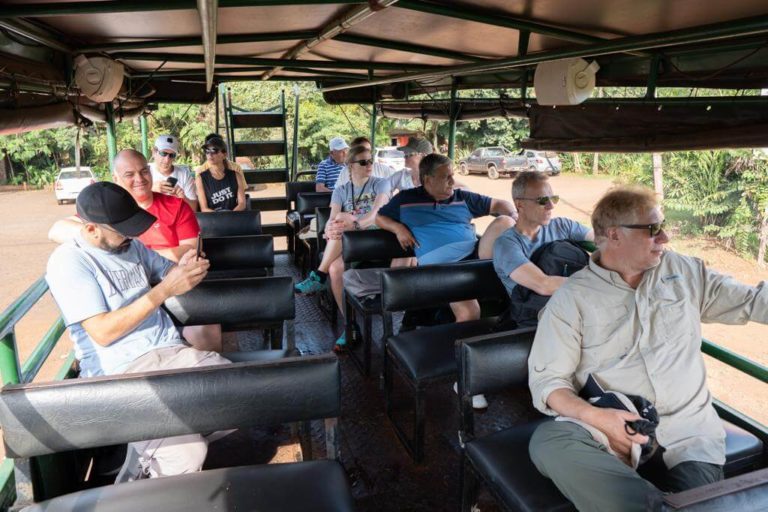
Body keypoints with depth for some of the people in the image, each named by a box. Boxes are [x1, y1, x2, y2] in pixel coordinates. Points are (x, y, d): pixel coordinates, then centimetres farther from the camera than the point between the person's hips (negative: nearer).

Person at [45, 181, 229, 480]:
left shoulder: (131, 245, 12)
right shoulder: (68, 262, -8)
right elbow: (103, 332, -15)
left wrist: (185, 269, -3)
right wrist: (164, 290, -20)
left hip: (172, 351, 7)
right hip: (119, 371, -7)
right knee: (186, 455, -28)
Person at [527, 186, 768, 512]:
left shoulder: (684, 271, 12)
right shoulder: (572, 297, -3)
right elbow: (546, 378, -6)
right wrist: (593, 416, -23)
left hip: (689, 433, 3)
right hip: (616, 430, -2)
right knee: (547, 441, -33)